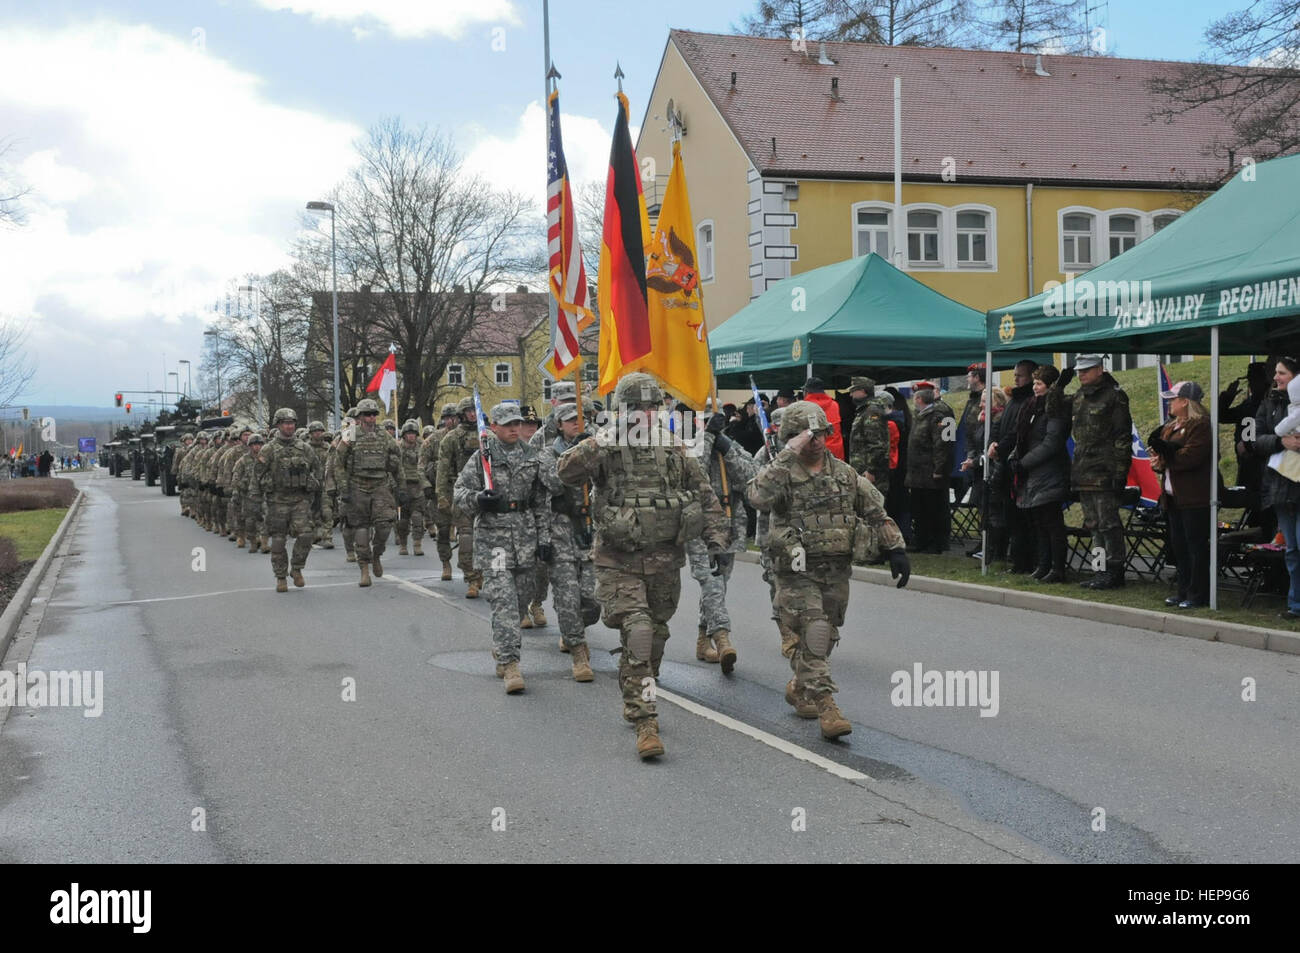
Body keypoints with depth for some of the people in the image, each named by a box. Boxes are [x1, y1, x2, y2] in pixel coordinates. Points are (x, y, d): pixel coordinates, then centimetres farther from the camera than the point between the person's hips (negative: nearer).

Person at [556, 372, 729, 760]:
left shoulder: (675, 449, 6)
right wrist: (602, 441, -31)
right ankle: (646, 722, -13)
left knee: (656, 635, 14)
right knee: (637, 633, -15)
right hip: (618, 560, -4)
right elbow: (566, 471, -22)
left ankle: (635, 702, 35)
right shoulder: (605, 450, -4)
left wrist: (717, 540, 3)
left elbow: (706, 497, 12)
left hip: (665, 559, 4)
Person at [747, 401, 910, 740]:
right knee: (814, 634, -15)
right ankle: (826, 707, -12)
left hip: (837, 571, 5)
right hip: (798, 573, -5)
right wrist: (789, 455, -29)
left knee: (826, 636, 14)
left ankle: (799, 688, 36)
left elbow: (877, 512, 14)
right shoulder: (782, 474, -8)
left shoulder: (845, 474, 7)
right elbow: (757, 496, -31)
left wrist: (895, 549, 6)